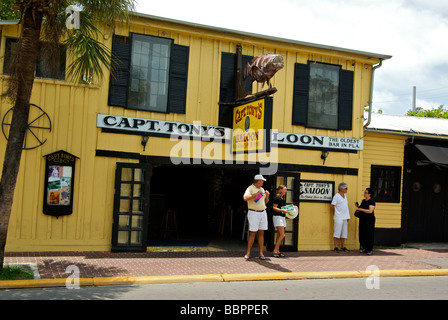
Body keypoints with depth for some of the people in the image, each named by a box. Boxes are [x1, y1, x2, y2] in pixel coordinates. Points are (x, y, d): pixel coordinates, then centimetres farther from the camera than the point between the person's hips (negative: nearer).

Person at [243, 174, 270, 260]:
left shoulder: (262, 189, 15)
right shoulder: (250, 188, -7)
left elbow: (265, 202, 21)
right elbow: (245, 198, -26)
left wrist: (267, 196, 2)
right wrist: (256, 194, -23)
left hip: (263, 212, 6)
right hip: (253, 213, -6)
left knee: (261, 233, 4)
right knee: (252, 233, -6)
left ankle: (261, 253, 8)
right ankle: (248, 253, 3)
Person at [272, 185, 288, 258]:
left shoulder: (283, 199, 16)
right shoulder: (277, 198, -10)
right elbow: (274, 208, -14)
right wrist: (282, 210, -22)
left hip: (283, 217, 9)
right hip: (277, 217, -9)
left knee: (279, 235, 8)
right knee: (282, 235, -14)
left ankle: (277, 251, 11)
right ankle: (275, 250, -7)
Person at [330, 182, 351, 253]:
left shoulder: (345, 195, 14)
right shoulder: (337, 196, -9)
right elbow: (332, 206, -9)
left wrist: (347, 216, 14)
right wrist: (337, 212, 3)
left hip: (345, 217, 7)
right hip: (339, 218, -7)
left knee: (344, 232, 9)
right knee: (337, 232, -5)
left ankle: (343, 247, 17)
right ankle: (335, 247, 1)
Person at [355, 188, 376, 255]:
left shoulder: (371, 202, -11)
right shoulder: (363, 201, 14)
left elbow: (370, 211, -21)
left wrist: (361, 209, -18)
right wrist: (357, 206, 6)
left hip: (369, 220, -8)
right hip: (362, 220, 8)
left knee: (369, 235, -4)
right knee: (362, 235, 8)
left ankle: (370, 250, 3)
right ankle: (364, 248, 18)